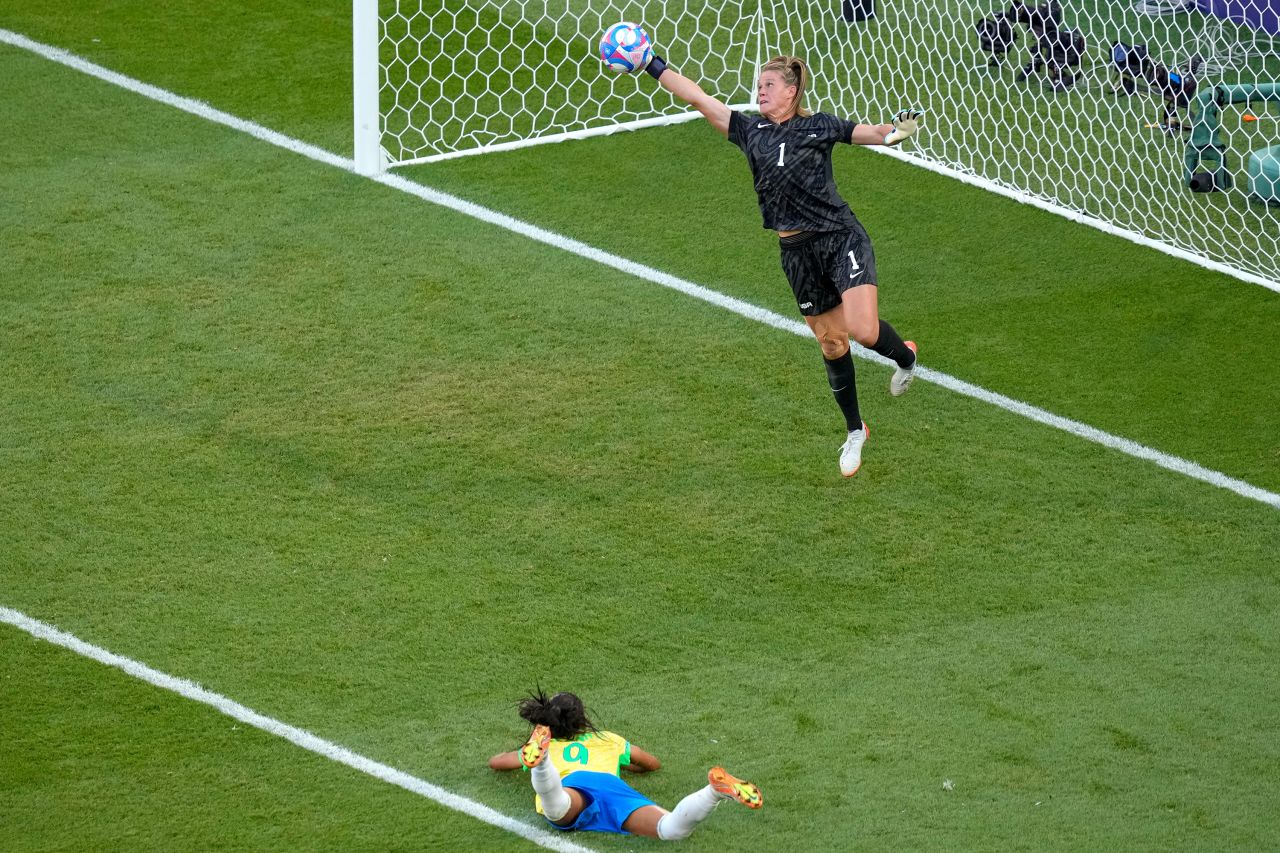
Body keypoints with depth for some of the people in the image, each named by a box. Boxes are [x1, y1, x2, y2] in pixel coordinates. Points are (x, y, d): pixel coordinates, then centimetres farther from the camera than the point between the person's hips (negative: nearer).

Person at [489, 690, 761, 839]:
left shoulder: (550, 746, 40)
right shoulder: (606, 740, 42)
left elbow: (495, 762, 55)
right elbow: (653, 764, 57)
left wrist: (521, 756, 74)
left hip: (570, 785, -1)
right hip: (612, 783, 1)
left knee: (556, 807, -39)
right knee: (671, 829, -24)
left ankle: (539, 757, -68)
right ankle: (717, 789, -51)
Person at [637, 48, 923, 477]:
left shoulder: (818, 126, 0)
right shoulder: (750, 130, 8)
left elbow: (866, 133, -6)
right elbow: (698, 98, 7)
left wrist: (897, 130, -28)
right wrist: (651, 65, 5)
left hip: (840, 237, -4)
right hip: (798, 253, 4)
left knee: (863, 330, -19)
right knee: (831, 343, 10)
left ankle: (904, 355, 16)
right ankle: (854, 432, 25)